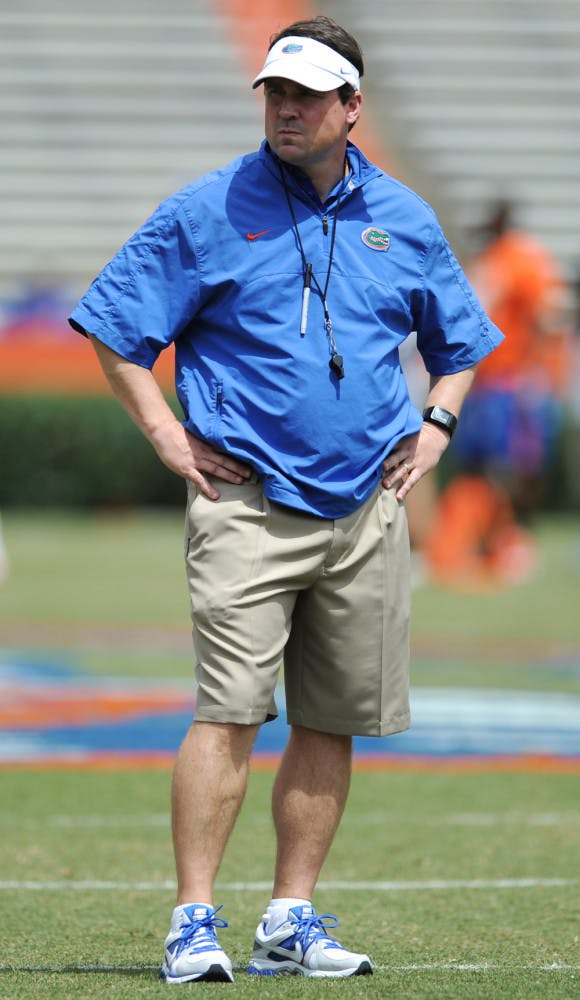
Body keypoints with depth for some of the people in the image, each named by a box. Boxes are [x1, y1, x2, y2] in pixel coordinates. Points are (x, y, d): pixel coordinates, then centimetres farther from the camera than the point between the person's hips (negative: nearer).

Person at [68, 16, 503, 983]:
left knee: (333, 722, 6)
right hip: (247, 503, -4)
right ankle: (193, 924, -11)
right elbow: (110, 326, 4)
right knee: (230, 713, -13)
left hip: (367, 508, 4)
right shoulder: (209, 212, -1)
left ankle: (291, 921, 14)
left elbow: (460, 340, 26)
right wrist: (166, 433, -3)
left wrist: (435, 426, 10)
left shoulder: (404, 220, 11)